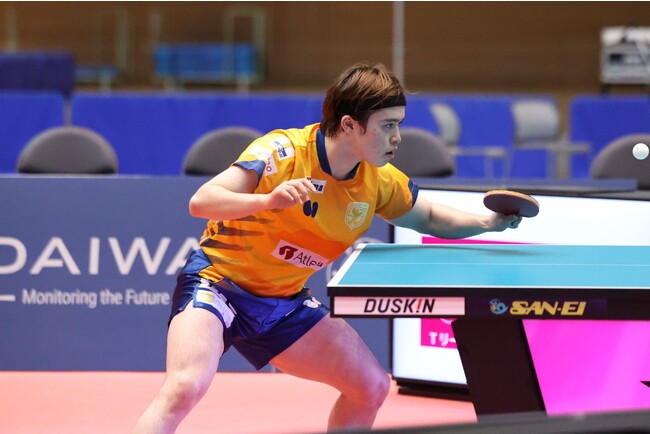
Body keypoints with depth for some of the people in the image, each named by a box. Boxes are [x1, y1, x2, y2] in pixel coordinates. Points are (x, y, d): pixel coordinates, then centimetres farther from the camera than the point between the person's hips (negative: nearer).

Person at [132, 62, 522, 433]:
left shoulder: (379, 181, -5)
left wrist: (486, 223, -4)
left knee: (371, 385, 3)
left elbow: (428, 218, 15)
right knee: (186, 387, -30)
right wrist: (268, 200, -48)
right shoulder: (283, 152, -24)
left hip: (284, 302, 7)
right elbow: (201, 202, -31)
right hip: (219, 280, -7)